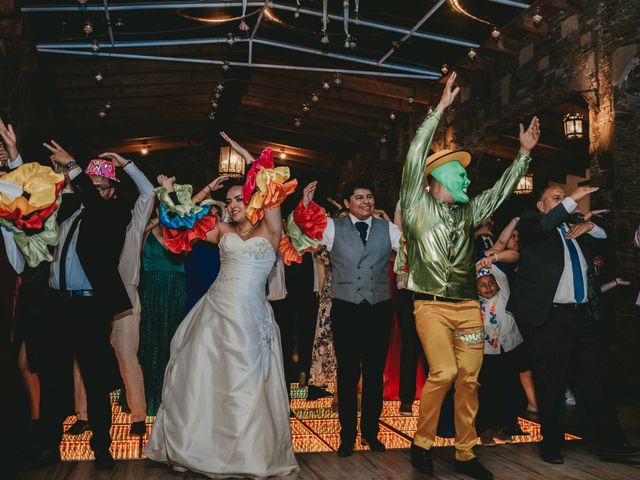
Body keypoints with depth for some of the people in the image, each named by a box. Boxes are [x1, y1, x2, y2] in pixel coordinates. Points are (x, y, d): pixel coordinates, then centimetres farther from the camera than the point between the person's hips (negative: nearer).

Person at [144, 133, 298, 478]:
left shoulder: (269, 230, 3)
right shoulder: (223, 230, 12)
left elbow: (273, 184, -5)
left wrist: (244, 153, 2)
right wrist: (208, 190, 13)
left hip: (250, 315, -3)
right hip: (217, 310, 3)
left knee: (246, 385, 5)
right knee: (205, 378, 7)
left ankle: (249, 451, 24)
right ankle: (202, 446, 25)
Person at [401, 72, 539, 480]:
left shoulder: (468, 213, 17)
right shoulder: (418, 206, 1)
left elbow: (501, 191, 20)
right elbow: (416, 156, -6)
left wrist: (525, 153, 15)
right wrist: (441, 109, -7)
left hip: (468, 306, 5)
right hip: (432, 306, -5)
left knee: (469, 379, 4)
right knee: (443, 372, -18)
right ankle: (422, 442, 3)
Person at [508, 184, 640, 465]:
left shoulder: (575, 227, 18)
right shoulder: (531, 224, 1)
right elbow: (541, 227, -21)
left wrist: (590, 227, 4)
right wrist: (572, 199, -20)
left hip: (584, 315, 6)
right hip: (550, 317, -5)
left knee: (597, 379, 6)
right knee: (551, 384, 3)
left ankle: (612, 444, 15)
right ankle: (551, 444, 17)